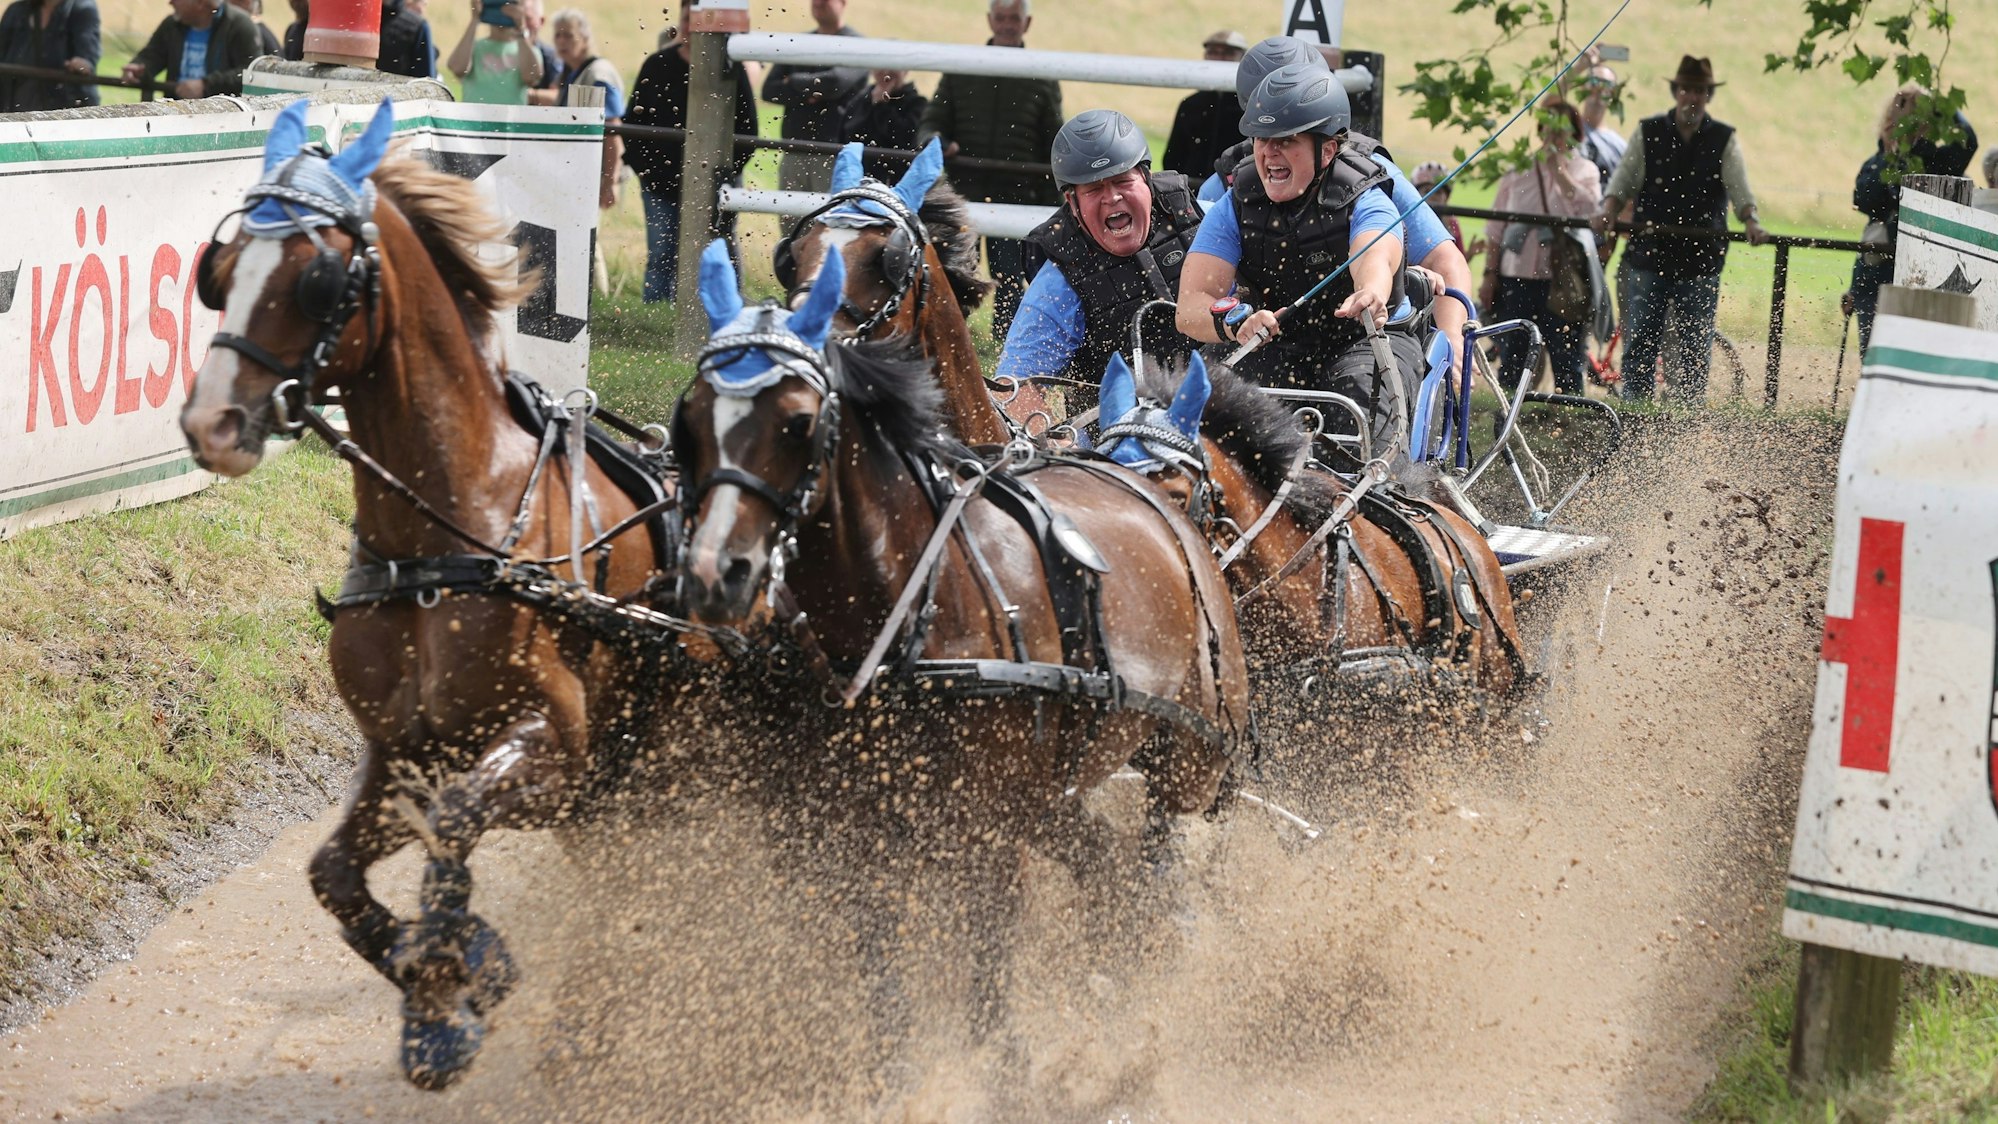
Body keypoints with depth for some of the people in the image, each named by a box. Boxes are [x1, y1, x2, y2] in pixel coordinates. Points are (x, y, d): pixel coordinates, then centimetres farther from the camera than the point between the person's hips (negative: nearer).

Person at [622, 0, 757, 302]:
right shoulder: (657, 65, 7)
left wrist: (725, 172, -9)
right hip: (661, 182, 2)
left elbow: (747, 129, 0)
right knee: (660, 259, 3)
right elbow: (633, 119, 10)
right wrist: (641, 165, -2)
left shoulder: (731, 68, 0)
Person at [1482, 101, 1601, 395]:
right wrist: (1490, 276, 6)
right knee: (1511, 359, 5)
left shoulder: (1584, 170, 8)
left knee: (1566, 359, 0)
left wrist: (1558, 168, -11)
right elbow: (1496, 230, 12)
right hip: (1516, 279, 2)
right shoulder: (1518, 169, 11)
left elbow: (1589, 208, -14)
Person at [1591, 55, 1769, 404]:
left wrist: (1750, 221, -25)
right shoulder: (1648, 133, 7)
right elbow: (1623, 180, 3)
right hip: (1650, 254, 0)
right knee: (1640, 339, -3)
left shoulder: (1724, 140, 5)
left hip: (1701, 259, 0)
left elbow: (1739, 186, -6)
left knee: (1696, 343, 4)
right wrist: (1607, 211, -16)